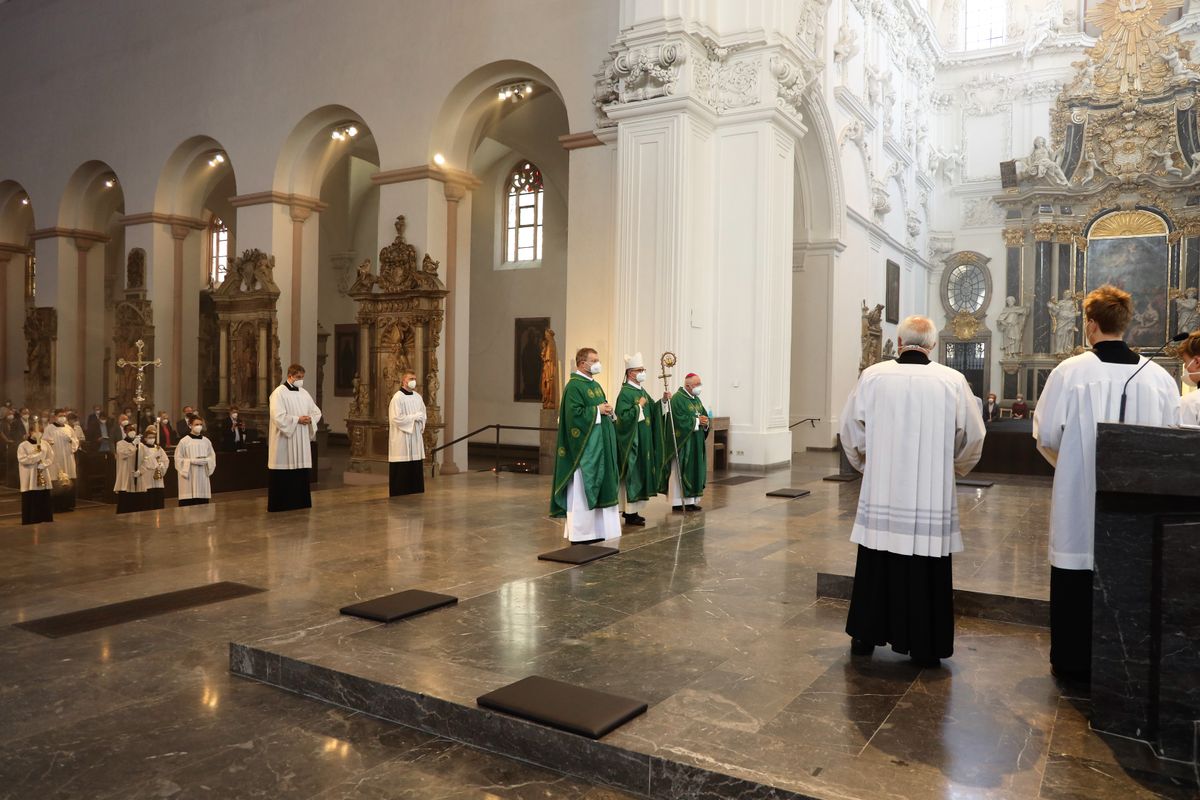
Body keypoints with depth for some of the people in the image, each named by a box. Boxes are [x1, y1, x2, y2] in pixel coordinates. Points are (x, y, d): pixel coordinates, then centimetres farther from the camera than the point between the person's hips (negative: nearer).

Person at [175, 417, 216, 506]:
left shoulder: (206, 441, 8)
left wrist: (205, 460, -8)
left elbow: (212, 457, 11)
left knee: (203, 503, 4)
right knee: (188, 503, -6)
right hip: (188, 476, -4)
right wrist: (191, 461, -15)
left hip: (203, 476, 4)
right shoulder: (184, 441, -3)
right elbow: (178, 459, -4)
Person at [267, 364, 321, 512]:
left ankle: (300, 505, 14)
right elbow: (278, 417, -17)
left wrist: (310, 419, -5)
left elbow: (317, 412, 16)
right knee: (283, 477, -2)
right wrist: (297, 419, -17)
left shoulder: (304, 393, 12)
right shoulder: (279, 393, -7)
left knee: (301, 475, 6)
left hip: (301, 442, 6)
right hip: (284, 442, -6)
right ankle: (279, 506, 7)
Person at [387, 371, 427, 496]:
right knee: (401, 471, -3)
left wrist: (420, 418, -4)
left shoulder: (418, 397, 12)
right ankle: (398, 498, 5)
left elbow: (423, 415, 18)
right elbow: (396, 418, -16)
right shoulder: (397, 397, -9)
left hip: (416, 438, 7)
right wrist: (414, 417, -12)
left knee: (416, 470, 7)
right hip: (401, 440, -7)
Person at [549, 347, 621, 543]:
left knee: (597, 485, 11)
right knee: (582, 487, -4)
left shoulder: (595, 385, 15)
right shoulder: (574, 386, -13)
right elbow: (574, 414, -22)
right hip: (584, 446, -9)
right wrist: (597, 410, -16)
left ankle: (595, 529, 18)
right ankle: (579, 533, 3)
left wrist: (608, 409, 0)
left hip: (599, 445, 9)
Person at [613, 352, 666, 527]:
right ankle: (630, 513, 0)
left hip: (644, 440, 9)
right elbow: (623, 416, -23)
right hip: (631, 441, -9)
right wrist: (639, 406, -19)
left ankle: (631, 509, 21)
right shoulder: (625, 393, -14)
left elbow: (652, 410, 17)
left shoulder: (642, 391, 13)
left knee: (641, 472, 12)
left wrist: (663, 400, 2)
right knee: (632, 473, -6)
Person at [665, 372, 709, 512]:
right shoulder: (677, 399, -14)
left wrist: (705, 421, -8)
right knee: (680, 472, -4)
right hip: (682, 443, -9)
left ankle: (690, 501, 16)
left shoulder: (696, 399, 14)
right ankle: (677, 503, 1)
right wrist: (697, 420, -16)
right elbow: (680, 420, -22)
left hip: (696, 443, 9)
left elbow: (704, 415, 14)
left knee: (694, 471, 9)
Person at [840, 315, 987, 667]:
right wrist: (953, 468, 21)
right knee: (926, 571, 9)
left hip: (881, 492, 1)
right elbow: (973, 437, 2)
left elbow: (850, 428, 5)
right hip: (932, 496, -1)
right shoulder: (953, 381, -6)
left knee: (876, 566, 13)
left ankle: (866, 635, 24)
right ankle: (924, 646, 18)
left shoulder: (872, 376, -5)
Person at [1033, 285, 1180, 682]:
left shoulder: (1071, 371, -13)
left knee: (1076, 579, 9)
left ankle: (1072, 662, 19)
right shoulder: (1159, 376, -4)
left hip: (1079, 497, -3)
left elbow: (1046, 434, -8)